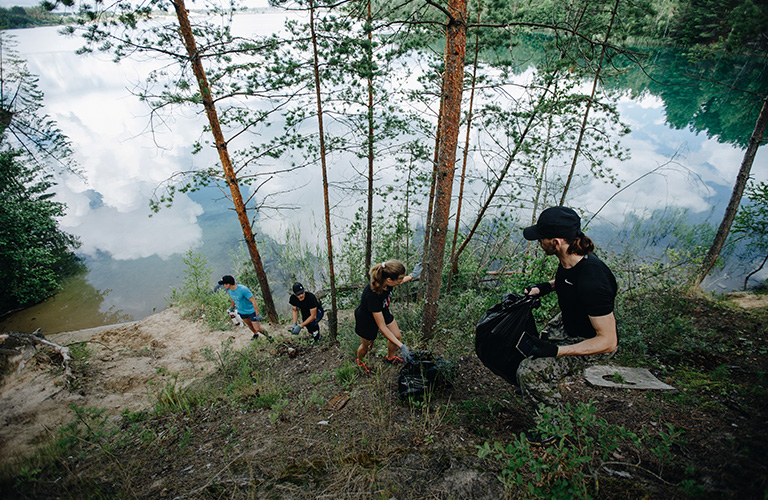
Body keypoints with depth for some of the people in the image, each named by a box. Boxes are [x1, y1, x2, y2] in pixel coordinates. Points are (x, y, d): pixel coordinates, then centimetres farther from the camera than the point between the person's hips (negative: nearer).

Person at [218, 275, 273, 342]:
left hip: (251, 311, -6)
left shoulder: (243, 289, -34)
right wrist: (232, 307, 28)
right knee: (249, 325, 24)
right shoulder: (229, 290, -12)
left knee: (258, 329, -3)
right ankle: (255, 335, 50)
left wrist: (257, 314, -27)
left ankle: (268, 336, 23)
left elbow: (253, 301, -29)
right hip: (241, 311, 6)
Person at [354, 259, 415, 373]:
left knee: (397, 336, 14)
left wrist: (411, 277, 16)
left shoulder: (386, 282, -26)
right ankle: (360, 361, 53)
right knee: (366, 346, 18)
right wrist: (401, 346, -33)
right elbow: (382, 327, -35)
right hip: (366, 321, -6)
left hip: (382, 312, 6)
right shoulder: (372, 295, -45)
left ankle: (390, 358, 45)